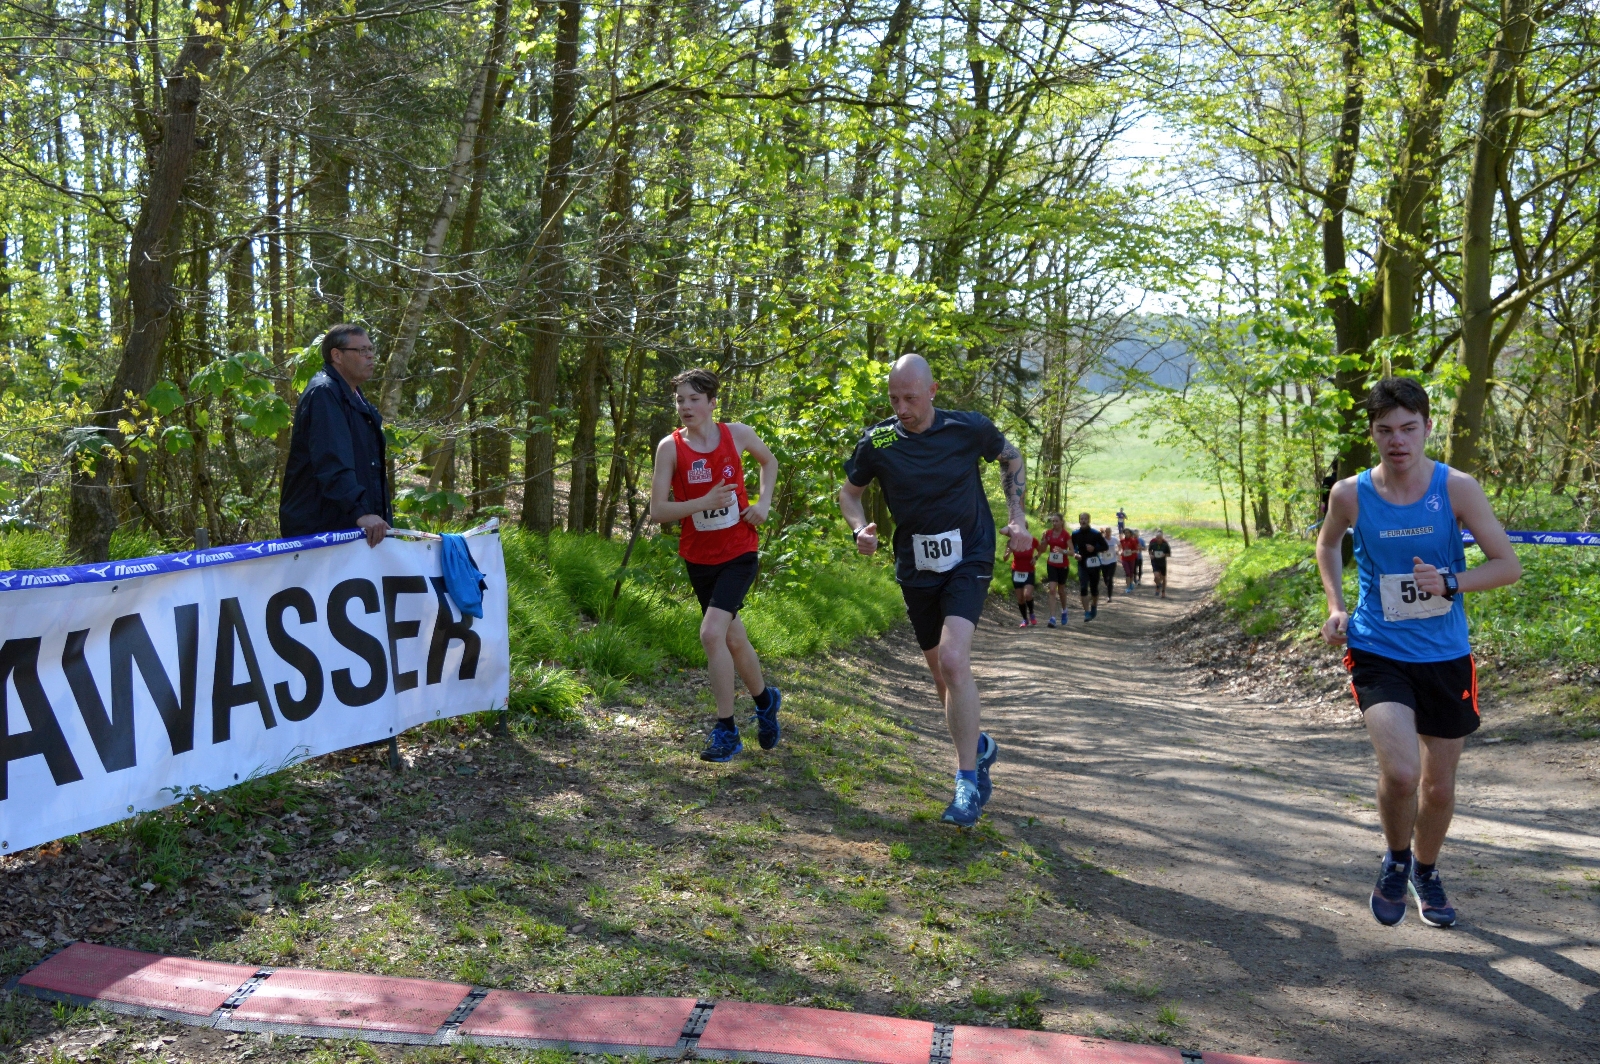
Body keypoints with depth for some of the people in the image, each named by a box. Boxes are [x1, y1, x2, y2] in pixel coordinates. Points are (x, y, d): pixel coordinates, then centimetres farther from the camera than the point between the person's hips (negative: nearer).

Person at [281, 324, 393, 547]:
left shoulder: (354, 396, 19)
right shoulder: (323, 393, -13)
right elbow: (333, 462, -26)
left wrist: (383, 513, 21)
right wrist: (361, 511, -35)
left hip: (348, 527, 9)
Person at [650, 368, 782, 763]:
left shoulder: (738, 434, -5)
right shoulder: (670, 447, -8)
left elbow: (769, 461, 17)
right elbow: (657, 511, -12)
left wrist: (764, 502, 1)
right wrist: (704, 502, -26)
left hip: (739, 552, -2)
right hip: (699, 558, 2)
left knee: (712, 633, -18)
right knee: (733, 639, 13)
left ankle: (726, 731, -6)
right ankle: (765, 700, 37)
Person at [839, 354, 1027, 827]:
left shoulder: (969, 428, -11)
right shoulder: (877, 442, -7)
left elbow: (1010, 456, 10)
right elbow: (848, 491, 9)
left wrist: (1017, 517, 1)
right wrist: (860, 529, -11)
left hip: (967, 561, -3)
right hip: (916, 570, 3)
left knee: (953, 661, -23)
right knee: (944, 674, 14)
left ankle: (968, 780, -13)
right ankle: (979, 746, 43)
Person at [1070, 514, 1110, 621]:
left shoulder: (1095, 533, -7)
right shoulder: (1075, 534, 0)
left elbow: (1106, 547, -2)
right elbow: (1072, 547, 14)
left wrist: (1094, 549, -18)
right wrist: (1075, 554, -7)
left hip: (1094, 563, -1)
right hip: (1082, 564, 1)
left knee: (1094, 588, 10)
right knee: (1083, 588, -13)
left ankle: (1094, 606, 37)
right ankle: (1087, 612, -8)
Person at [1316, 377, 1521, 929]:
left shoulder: (1457, 488, -9)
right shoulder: (1350, 494, -7)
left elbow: (1508, 565, -6)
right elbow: (1327, 543, 15)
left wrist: (1449, 583, -23)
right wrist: (1336, 606, 4)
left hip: (1445, 657, 1)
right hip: (1377, 652, -1)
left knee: (1439, 786, 14)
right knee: (1400, 772, -21)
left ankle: (1425, 871, 43)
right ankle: (1396, 861, 10)